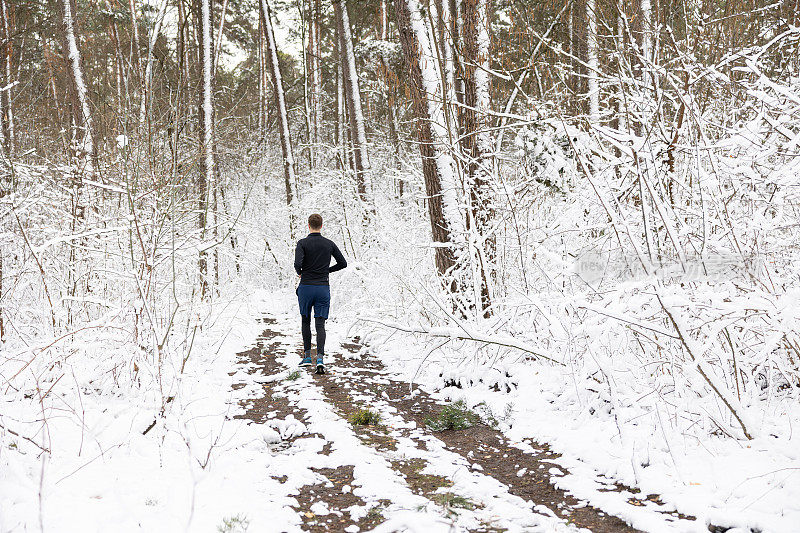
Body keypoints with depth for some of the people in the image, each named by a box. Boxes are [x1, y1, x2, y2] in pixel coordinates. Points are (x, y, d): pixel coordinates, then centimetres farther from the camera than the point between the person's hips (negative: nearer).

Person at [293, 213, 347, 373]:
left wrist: (299, 272, 4)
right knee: (320, 325, 0)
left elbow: (298, 263, -19)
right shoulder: (329, 244, 3)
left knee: (305, 321, 18)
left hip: (306, 287, -1)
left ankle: (307, 356, 21)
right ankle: (320, 358, -16)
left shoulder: (302, 243, -5)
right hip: (323, 288, 1)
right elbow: (343, 263, 6)